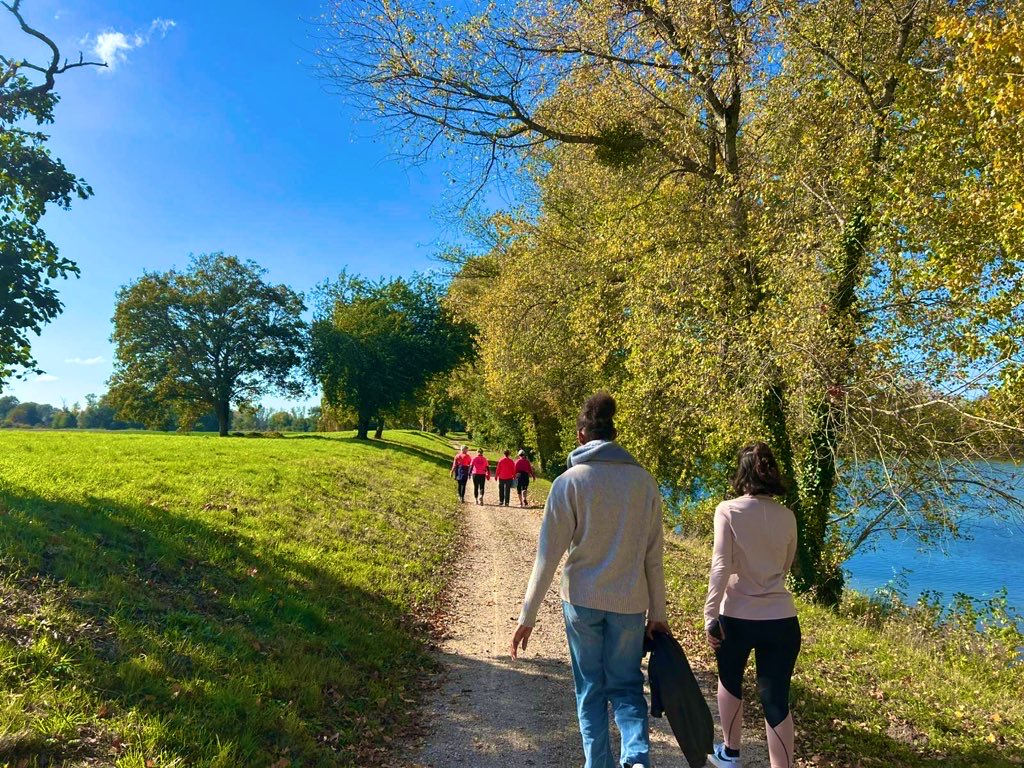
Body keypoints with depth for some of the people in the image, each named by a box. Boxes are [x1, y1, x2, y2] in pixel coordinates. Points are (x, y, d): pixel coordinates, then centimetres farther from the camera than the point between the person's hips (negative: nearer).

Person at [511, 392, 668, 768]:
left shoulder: (569, 482, -8)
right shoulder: (644, 480, 0)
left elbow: (548, 554, -9)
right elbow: (653, 555, 3)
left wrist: (528, 615, -3)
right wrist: (658, 612, 12)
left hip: (582, 599, -2)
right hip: (629, 602, 2)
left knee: (590, 687, 15)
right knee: (626, 685, 15)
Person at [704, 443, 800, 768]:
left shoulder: (728, 510, -11)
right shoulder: (787, 516, 1)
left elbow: (720, 567, -17)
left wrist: (710, 615, -12)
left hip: (736, 616, -2)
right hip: (781, 618, 2)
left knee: (729, 681, 23)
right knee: (776, 700, 7)